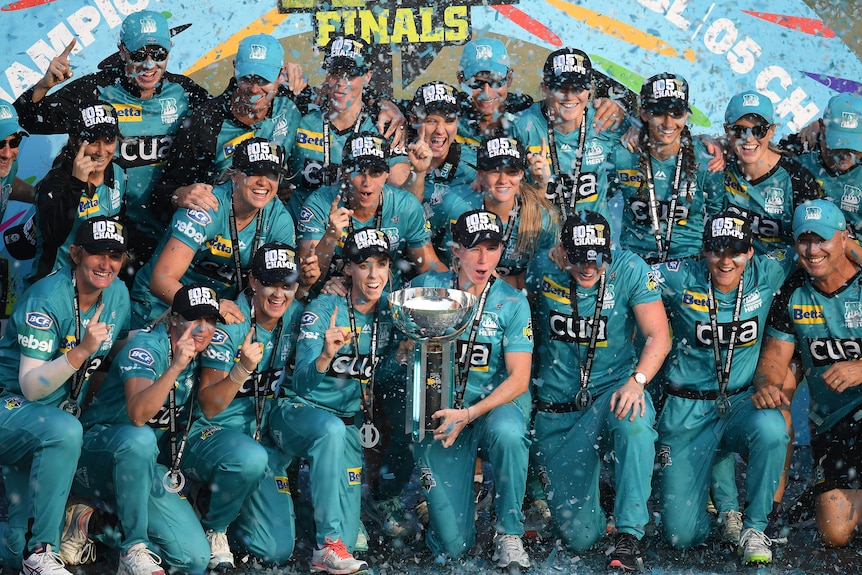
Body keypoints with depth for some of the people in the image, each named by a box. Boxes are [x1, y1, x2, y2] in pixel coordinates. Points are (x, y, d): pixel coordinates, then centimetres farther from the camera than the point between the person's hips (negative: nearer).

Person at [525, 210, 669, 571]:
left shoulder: (629, 271, -9)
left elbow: (658, 335, -12)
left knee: (633, 419, -42)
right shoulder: (544, 272, -4)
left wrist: (637, 381, -28)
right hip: (558, 413, 2)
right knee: (579, 538, -2)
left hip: (612, 390, -1)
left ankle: (629, 537, -34)